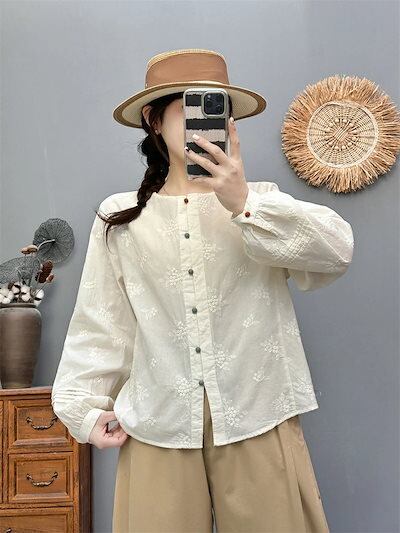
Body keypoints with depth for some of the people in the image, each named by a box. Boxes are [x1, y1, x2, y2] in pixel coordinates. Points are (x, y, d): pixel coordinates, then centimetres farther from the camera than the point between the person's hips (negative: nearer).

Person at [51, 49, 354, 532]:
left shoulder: (262, 201, 5)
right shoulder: (120, 217, 8)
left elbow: (336, 250, -12)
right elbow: (100, 323, 9)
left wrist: (243, 204, -19)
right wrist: (85, 405, 5)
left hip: (258, 418, 0)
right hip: (158, 424, 1)